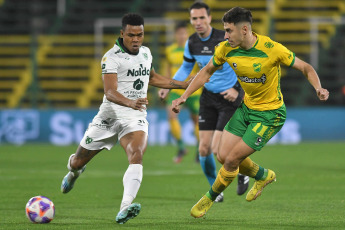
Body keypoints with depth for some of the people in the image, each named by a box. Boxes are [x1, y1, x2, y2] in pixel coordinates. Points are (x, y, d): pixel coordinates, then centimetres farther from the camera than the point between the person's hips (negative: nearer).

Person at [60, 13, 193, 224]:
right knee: (78, 162, 12)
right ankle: (74, 172, 52)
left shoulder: (146, 52, 7)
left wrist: (184, 85, 26)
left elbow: (153, 78, 28)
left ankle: (125, 208, -43)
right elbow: (110, 92, -27)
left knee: (136, 156, -28)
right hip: (110, 116, -3)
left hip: (136, 119, 3)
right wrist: (130, 102, -46)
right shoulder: (112, 57, -14)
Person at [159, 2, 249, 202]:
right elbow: (186, 68, 17)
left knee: (217, 149, -13)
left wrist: (237, 89, -22)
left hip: (229, 97, -5)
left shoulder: (225, 39, -19)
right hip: (208, 97, 5)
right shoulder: (191, 43, -1)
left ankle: (241, 176, 16)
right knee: (204, 149, -1)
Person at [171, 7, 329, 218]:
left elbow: (306, 68, -14)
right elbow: (207, 72, 8)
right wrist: (184, 97, 0)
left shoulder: (272, 49, -25)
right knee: (223, 156, 4)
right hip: (247, 107, 6)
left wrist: (318, 88, -32)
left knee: (232, 161, -8)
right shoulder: (226, 49, -10)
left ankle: (210, 199, 18)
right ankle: (264, 176, 32)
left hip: (270, 114, -6)